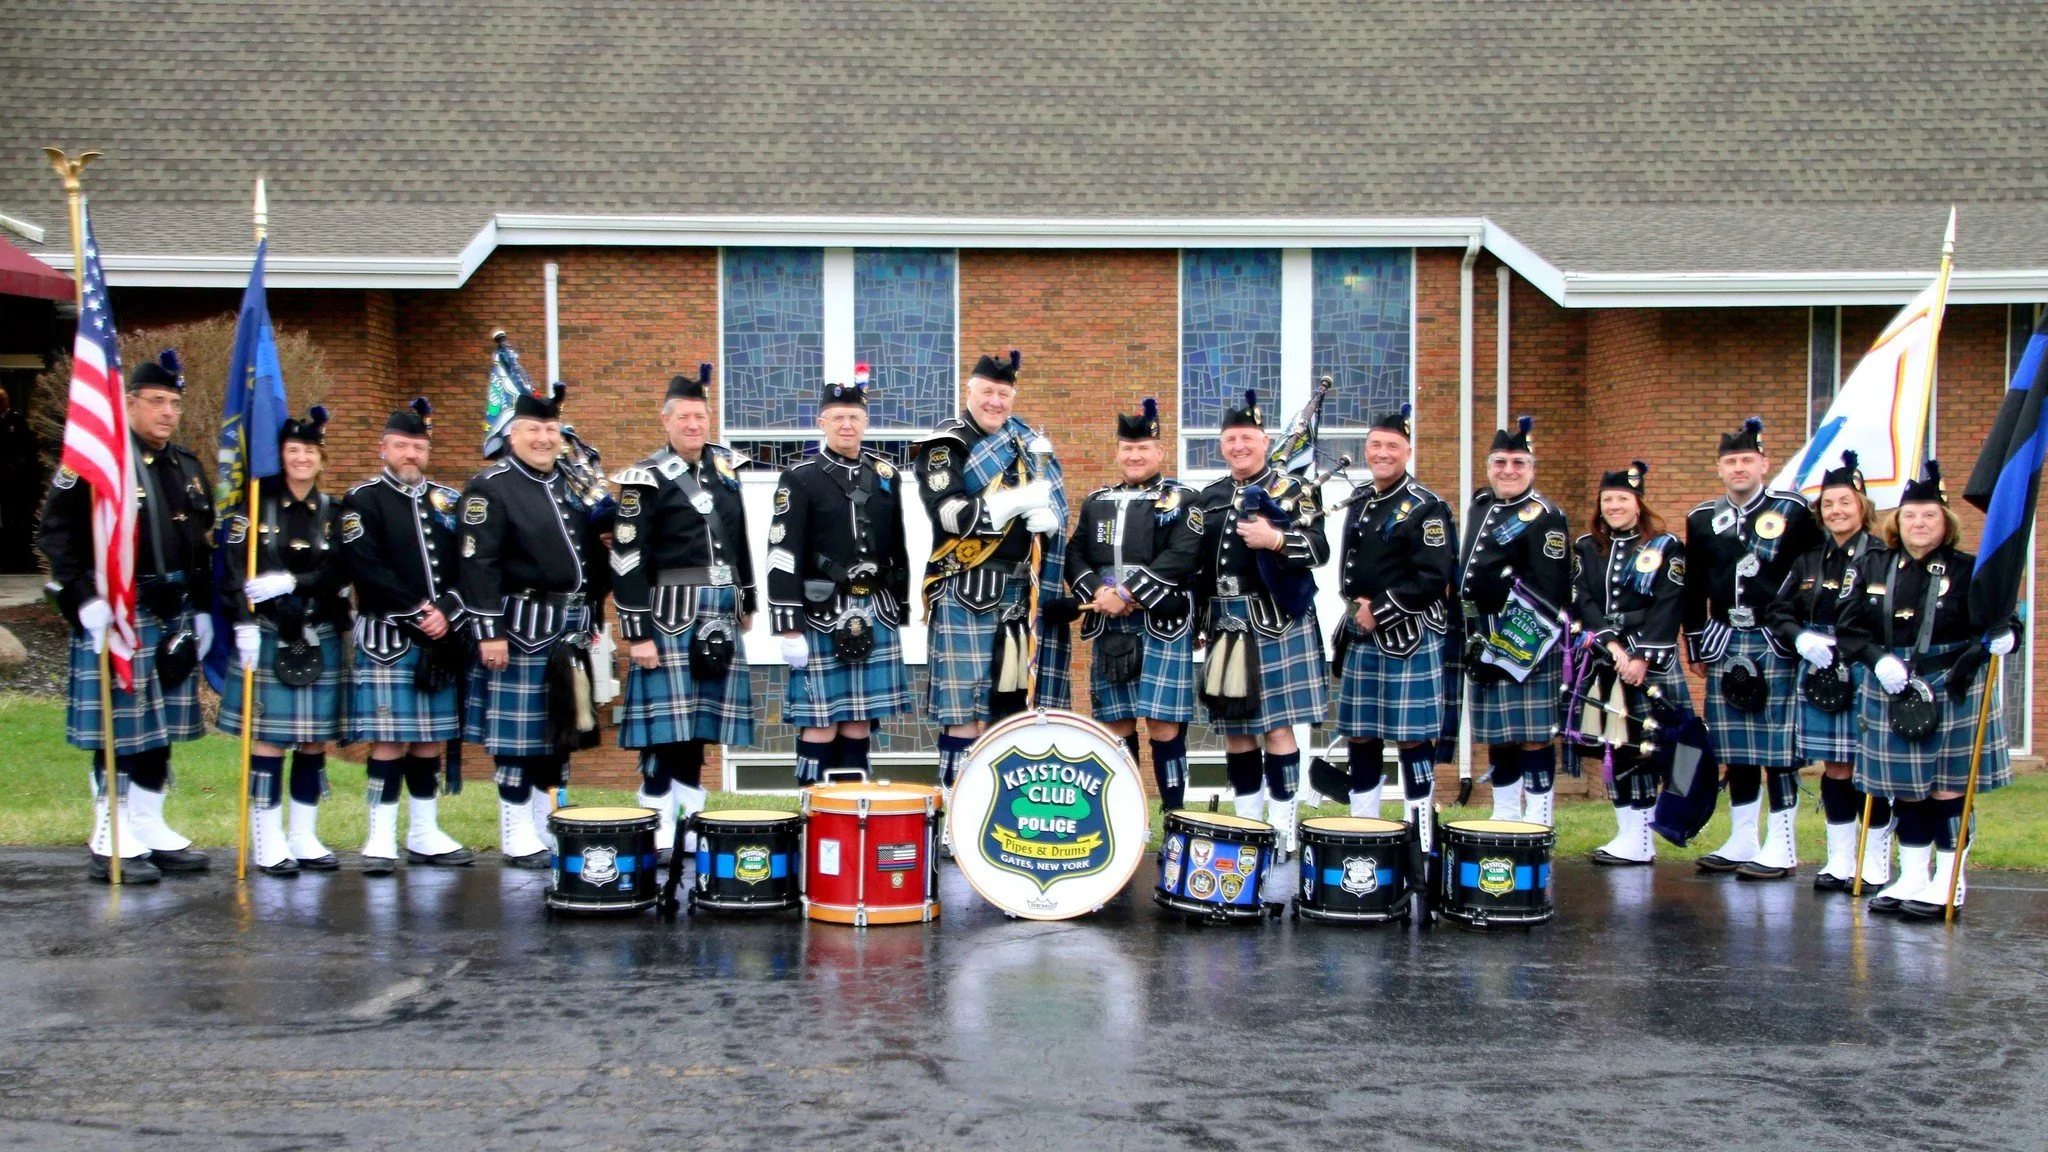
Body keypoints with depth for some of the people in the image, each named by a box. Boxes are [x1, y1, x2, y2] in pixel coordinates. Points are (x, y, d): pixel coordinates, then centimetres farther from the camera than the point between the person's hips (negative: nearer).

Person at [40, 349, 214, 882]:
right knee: (119, 728, -4)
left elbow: (204, 546, 20)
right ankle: (110, 843, 2)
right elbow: (58, 533, -12)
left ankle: (150, 829, 20)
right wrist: (87, 601, -17)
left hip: (175, 615, 7)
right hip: (117, 616, -7)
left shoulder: (187, 467, 14)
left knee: (160, 725, 11)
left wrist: (202, 611, 16)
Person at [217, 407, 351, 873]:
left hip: (320, 639, 3)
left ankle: (305, 837, 16)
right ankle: (267, 841, 4)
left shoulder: (334, 513, 9)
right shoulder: (255, 506, 1)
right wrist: (245, 625, -15)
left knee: (315, 740, 6)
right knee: (268, 737, -4)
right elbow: (236, 572, -6)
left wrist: (290, 581, -18)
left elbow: (338, 576, -3)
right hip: (269, 637, -3)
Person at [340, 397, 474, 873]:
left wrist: (446, 614, -9)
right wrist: (418, 613, -15)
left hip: (443, 640, 5)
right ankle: (382, 838, -1)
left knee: (431, 739, 9)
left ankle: (425, 834, 16)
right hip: (387, 639, -5)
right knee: (389, 740, -6)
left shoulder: (448, 501, 14)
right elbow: (368, 571, -11)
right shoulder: (363, 501, -1)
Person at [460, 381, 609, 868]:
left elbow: (592, 550, 20)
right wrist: (489, 632, -19)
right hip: (523, 629, -7)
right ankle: (518, 839, 6)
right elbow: (479, 564, -14)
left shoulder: (572, 483, 14)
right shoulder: (491, 487, -8)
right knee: (519, 736, -2)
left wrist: (592, 618, 17)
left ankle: (550, 829, 20)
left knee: (560, 732, 11)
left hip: (571, 630, 7)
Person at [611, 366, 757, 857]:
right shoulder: (646, 479, -8)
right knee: (667, 723, -6)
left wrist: (746, 600, 23)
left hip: (719, 611, 6)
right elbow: (628, 561, -12)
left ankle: (692, 815, 17)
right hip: (672, 612, -6)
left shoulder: (724, 467, 12)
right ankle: (658, 829, 0)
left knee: (701, 719, 10)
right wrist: (637, 633, -15)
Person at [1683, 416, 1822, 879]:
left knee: (1779, 745, -2)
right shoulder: (1702, 519, 10)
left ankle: (1782, 847, 3)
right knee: (1735, 748, 8)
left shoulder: (1794, 512, -3)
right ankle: (1742, 841, 16)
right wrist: (1696, 647, 14)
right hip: (1724, 644, 4)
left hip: (1777, 644, -4)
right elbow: (1694, 588, 15)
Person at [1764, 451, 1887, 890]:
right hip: (1820, 677, 4)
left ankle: (1876, 864, 10)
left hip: (1868, 676, -4)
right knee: (1835, 769, 9)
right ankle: (1840, 861, 17)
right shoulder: (1809, 559, 11)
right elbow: (1777, 612, 9)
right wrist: (1803, 639, -9)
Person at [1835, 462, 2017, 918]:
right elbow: (1847, 630, 4)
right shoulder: (1873, 568, 5)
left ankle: (1949, 884, 10)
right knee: (1905, 789, 11)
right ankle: (1912, 878, 22)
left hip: (1951, 694, -3)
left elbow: (2004, 621, -4)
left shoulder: (1968, 570, -3)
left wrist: (1994, 640, -27)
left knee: (1947, 787, 1)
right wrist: (1878, 659, -14)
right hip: (1890, 694, 3)